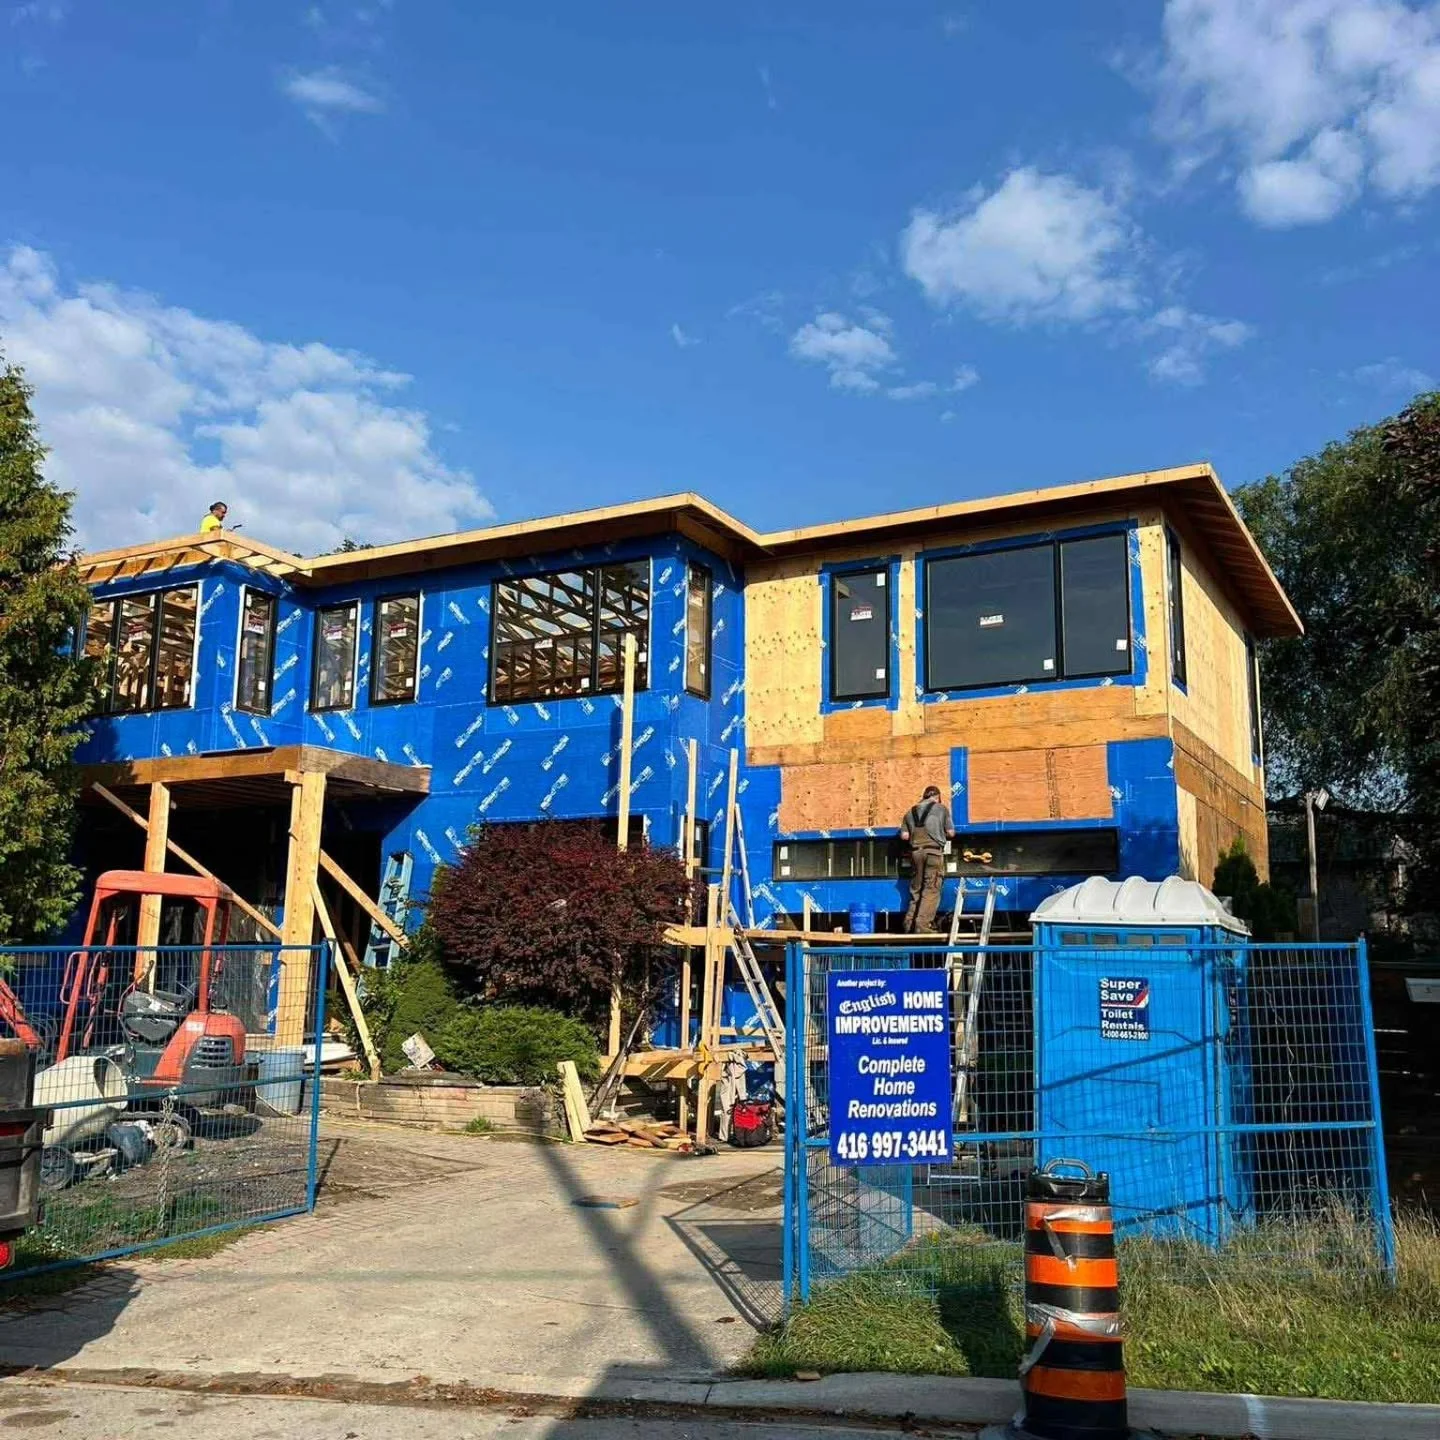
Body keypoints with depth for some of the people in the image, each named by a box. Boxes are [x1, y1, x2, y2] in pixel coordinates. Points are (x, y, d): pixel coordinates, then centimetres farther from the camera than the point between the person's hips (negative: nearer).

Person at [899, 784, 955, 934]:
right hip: (934, 851, -4)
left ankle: (909, 925, 8)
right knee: (931, 890, -4)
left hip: (916, 851, 4)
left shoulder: (911, 812, 14)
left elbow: (904, 836, 7)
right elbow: (950, 833, 4)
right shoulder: (941, 809, 5)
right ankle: (922, 926, -12)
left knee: (916, 890, 11)